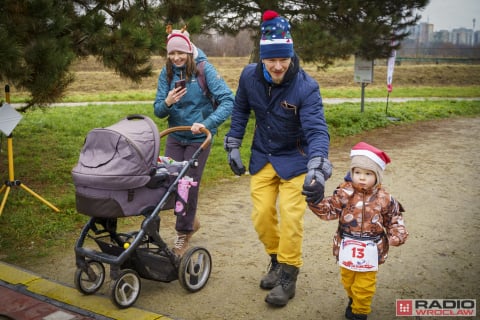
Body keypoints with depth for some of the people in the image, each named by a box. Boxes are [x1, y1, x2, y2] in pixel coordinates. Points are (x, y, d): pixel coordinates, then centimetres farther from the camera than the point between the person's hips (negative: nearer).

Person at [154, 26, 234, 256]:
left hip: (199, 138, -4)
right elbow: (158, 111, -3)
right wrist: (167, 103, -25)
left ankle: (184, 234, 21)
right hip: (175, 136, 4)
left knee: (189, 184, 1)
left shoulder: (204, 69, -14)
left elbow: (227, 100, -22)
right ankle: (190, 220, 32)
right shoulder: (167, 73, -3)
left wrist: (207, 123, -34)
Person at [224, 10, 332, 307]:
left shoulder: (306, 87, -24)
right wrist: (233, 147, 6)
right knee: (261, 215, 5)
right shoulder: (249, 76, -12)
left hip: (294, 159, -4)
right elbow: (240, 111, 6)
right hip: (262, 157, 4)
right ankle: (277, 260, 31)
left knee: (290, 218, -7)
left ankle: (288, 275, 12)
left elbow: (317, 130, -34)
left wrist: (317, 170, -49)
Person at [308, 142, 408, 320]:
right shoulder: (345, 193, -11)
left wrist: (398, 234, -11)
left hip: (370, 250, -1)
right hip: (348, 248, 2)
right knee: (348, 280, 23)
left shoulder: (383, 198, -11)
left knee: (364, 285, 11)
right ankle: (353, 300, 52)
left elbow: (395, 217, 3)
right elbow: (328, 210, -13)